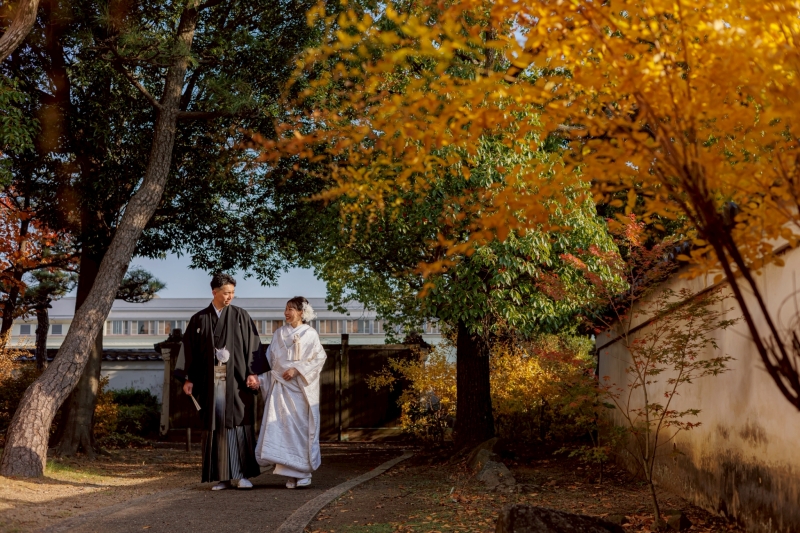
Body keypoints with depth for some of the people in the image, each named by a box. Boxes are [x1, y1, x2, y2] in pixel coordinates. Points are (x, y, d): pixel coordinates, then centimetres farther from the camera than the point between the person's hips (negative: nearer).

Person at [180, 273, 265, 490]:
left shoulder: (241, 316, 4)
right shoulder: (199, 319, 7)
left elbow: (252, 345, 0)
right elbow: (191, 350, 9)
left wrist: (253, 373, -10)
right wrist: (190, 378, 3)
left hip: (237, 378, -1)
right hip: (211, 380, 1)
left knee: (239, 424, -3)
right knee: (216, 427, 2)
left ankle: (242, 474, 1)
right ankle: (222, 476, 8)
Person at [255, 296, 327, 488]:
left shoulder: (310, 334, 1)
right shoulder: (279, 334, 12)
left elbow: (319, 358, -7)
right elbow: (269, 360, 10)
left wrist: (297, 369, -15)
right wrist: (258, 377, -3)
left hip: (301, 388, -3)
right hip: (280, 386, 3)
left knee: (301, 427, -1)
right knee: (280, 427, -5)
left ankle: (303, 472, 10)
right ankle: (291, 473, 1)